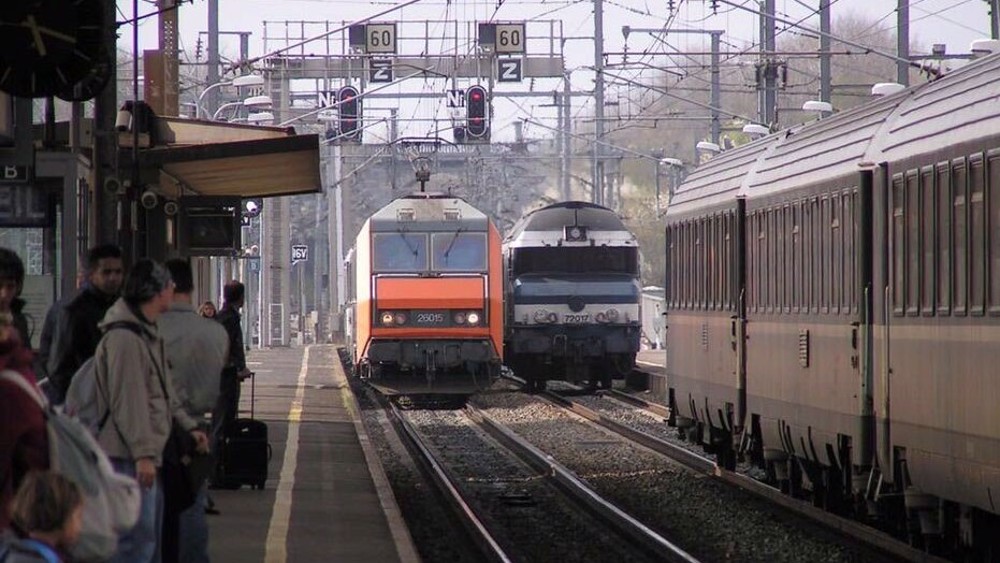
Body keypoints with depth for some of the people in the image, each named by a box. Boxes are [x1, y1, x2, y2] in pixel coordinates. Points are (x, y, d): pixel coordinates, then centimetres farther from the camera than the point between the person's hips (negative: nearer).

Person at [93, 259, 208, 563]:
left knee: (151, 538, 15)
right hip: (128, 457, -11)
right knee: (138, 538, -13)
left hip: (149, 454, 11)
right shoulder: (124, 337, -18)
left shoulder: (149, 334, 17)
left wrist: (188, 426, 21)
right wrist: (142, 453, -23)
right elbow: (127, 401, -21)